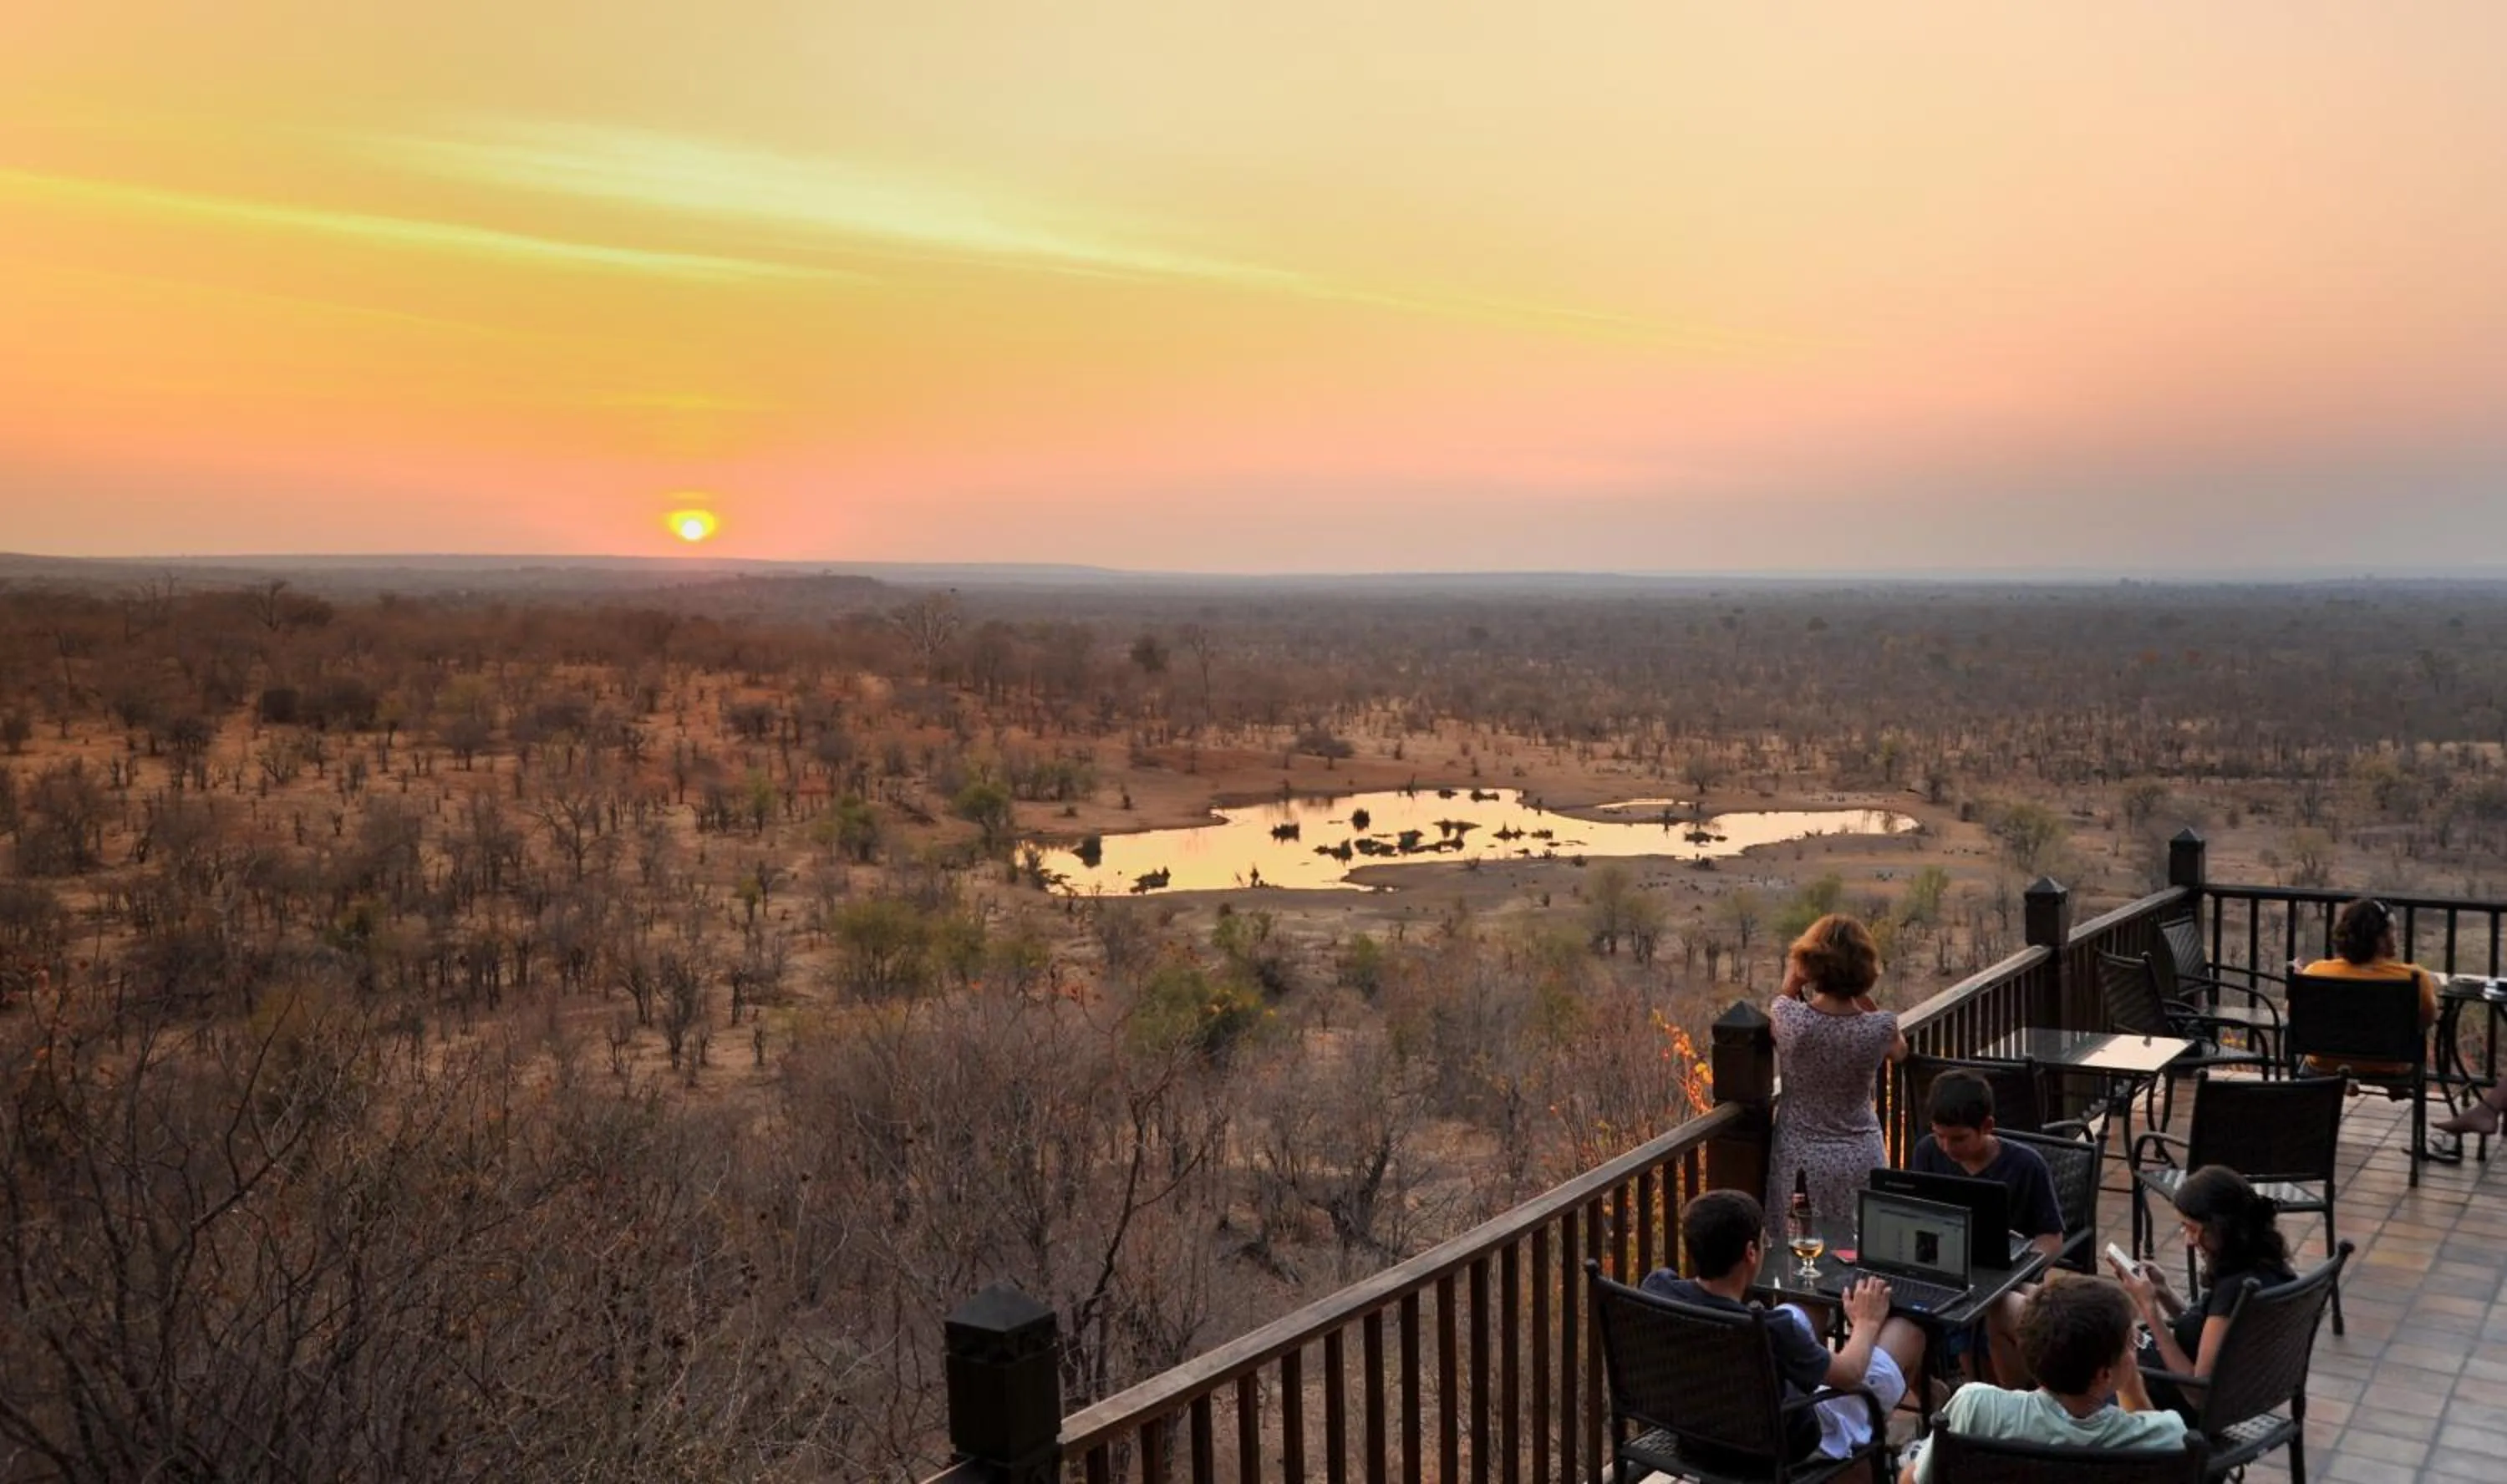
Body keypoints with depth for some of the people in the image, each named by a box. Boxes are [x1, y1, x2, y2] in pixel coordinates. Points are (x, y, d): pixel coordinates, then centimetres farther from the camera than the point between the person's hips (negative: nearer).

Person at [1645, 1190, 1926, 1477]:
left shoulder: (1656, 1287, -22)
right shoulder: (1768, 1330, -37)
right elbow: (1849, 1373, -16)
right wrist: (1867, 1322, 3)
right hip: (1789, 1451, -5)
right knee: (1907, 1332, 11)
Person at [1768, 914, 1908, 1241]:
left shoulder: (1787, 1017, -18)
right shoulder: (1880, 1028, -16)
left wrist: (1792, 980, 5)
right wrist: (1862, 996, 3)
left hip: (1800, 1158, 0)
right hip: (1860, 1159, 0)